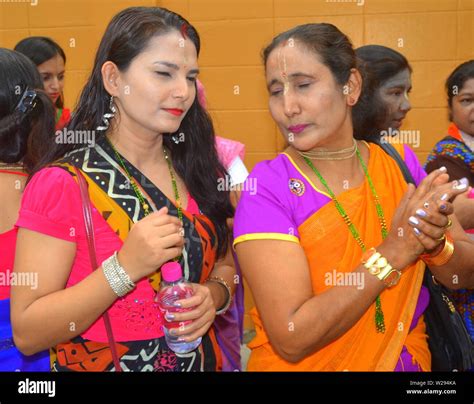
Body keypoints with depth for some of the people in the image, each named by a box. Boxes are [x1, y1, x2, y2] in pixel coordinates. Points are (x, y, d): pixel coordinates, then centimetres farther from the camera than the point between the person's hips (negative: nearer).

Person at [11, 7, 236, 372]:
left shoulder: (197, 169, -5)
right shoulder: (61, 185, -19)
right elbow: (27, 334, -19)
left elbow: (225, 264, 7)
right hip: (96, 363, -4)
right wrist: (125, 266, -30)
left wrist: (213, 296, -14)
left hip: (200, 361, 5)